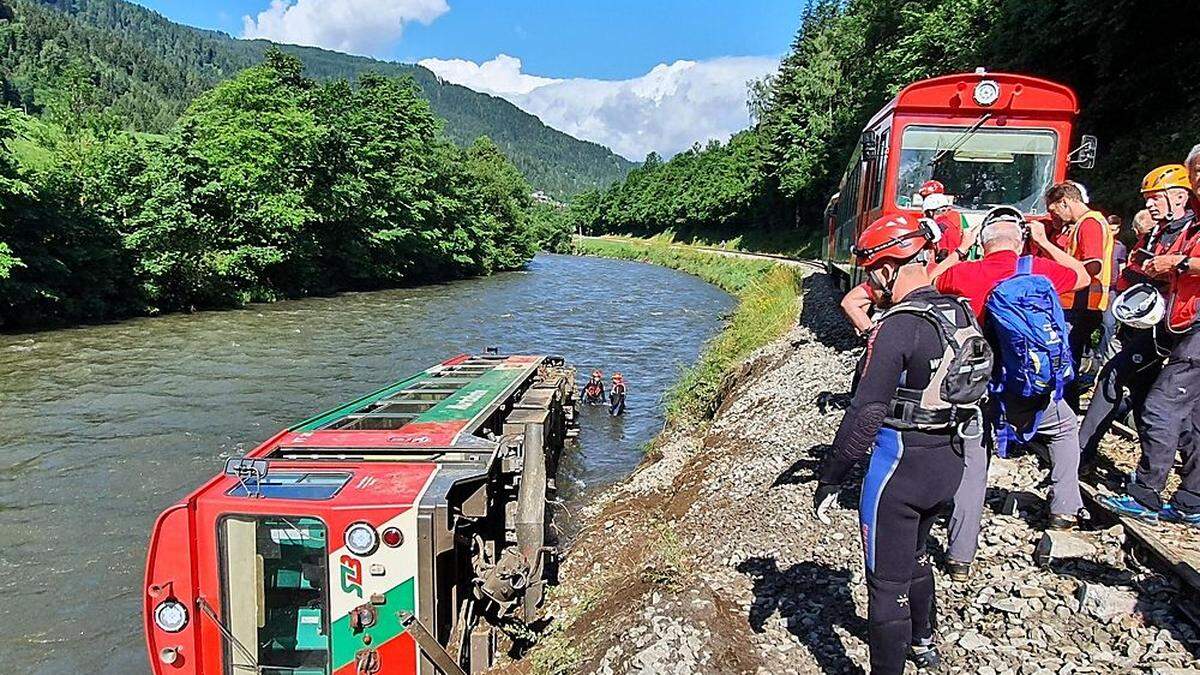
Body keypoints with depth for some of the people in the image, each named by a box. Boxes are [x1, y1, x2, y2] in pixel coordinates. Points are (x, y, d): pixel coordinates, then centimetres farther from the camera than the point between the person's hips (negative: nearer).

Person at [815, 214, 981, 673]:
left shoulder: (897, 327, -23)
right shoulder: (961, 314, 2)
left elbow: (865, 415, -24)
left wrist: (829, 481, -17)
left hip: (899, 467, -9)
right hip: (948, 464, 9)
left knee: (887, 581, 5)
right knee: (914, 555, 30)